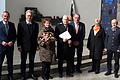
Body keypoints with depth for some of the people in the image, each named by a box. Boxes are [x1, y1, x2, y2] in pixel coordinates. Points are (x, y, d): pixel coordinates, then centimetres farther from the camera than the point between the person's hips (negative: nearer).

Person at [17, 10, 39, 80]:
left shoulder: (35, 25, 5)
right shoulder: (21, 24, -1)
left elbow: (37, 35, 7)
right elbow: (19, 36, -3)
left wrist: (37, 45, 2)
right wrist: (19, 46, -8)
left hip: (33, 46, 2)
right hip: (24, 46, -2)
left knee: (32, 61, 12)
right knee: (23, 61, 7)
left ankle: (31, 74, 25)